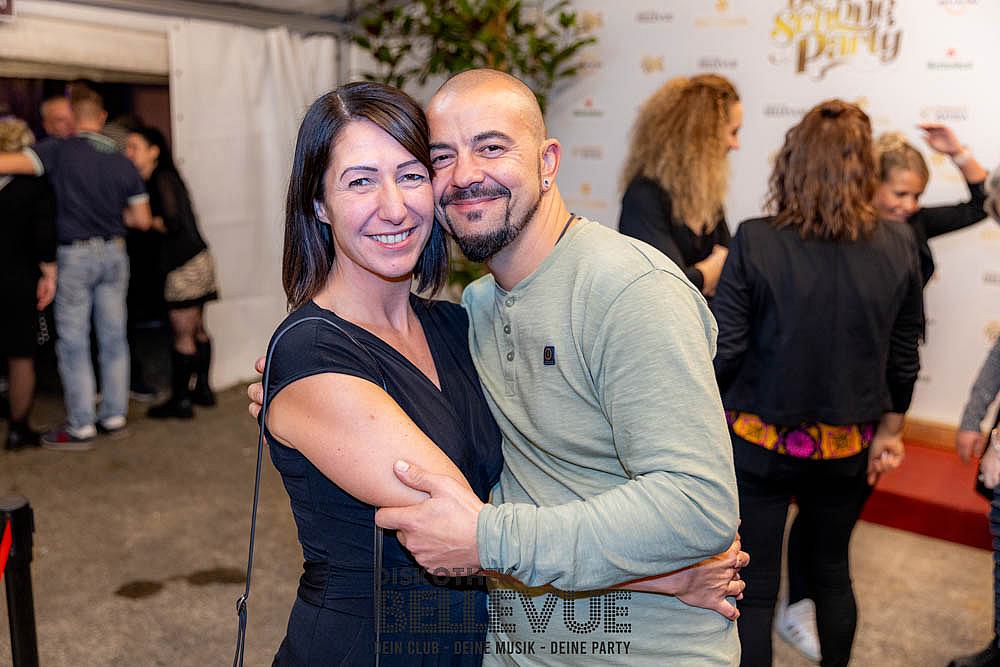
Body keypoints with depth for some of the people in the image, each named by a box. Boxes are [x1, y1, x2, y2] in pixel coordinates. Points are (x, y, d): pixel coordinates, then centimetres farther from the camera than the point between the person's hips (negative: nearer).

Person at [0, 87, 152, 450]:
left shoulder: (60, 151, -10)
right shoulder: (123, 163, 4)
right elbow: (142, 219, 7)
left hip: (76, 255, -4)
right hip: (114, 253, 5)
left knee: (73, 341, 3)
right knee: (113, 337, 11)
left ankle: (81, 426, 8)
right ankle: (115, 416, 18)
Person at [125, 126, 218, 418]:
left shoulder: (162, 179, -11)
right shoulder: (157, 180, 17)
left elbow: (172, 223, -19)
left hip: (185, 267, -10)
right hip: (197, 260, 10)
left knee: (183, 336, -3)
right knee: (197, 330, 15)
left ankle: (180, 400, 4)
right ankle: (202, 388, 24)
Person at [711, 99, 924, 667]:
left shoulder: (756, 242, -18)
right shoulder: (898, 247, -8)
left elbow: (723, 350, -16)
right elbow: (904, 358, 0)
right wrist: (889, 432, 14)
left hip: (762, 444, -3)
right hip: (849, 449, 4)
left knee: (755, 586, 11)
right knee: (832, 568, 26)